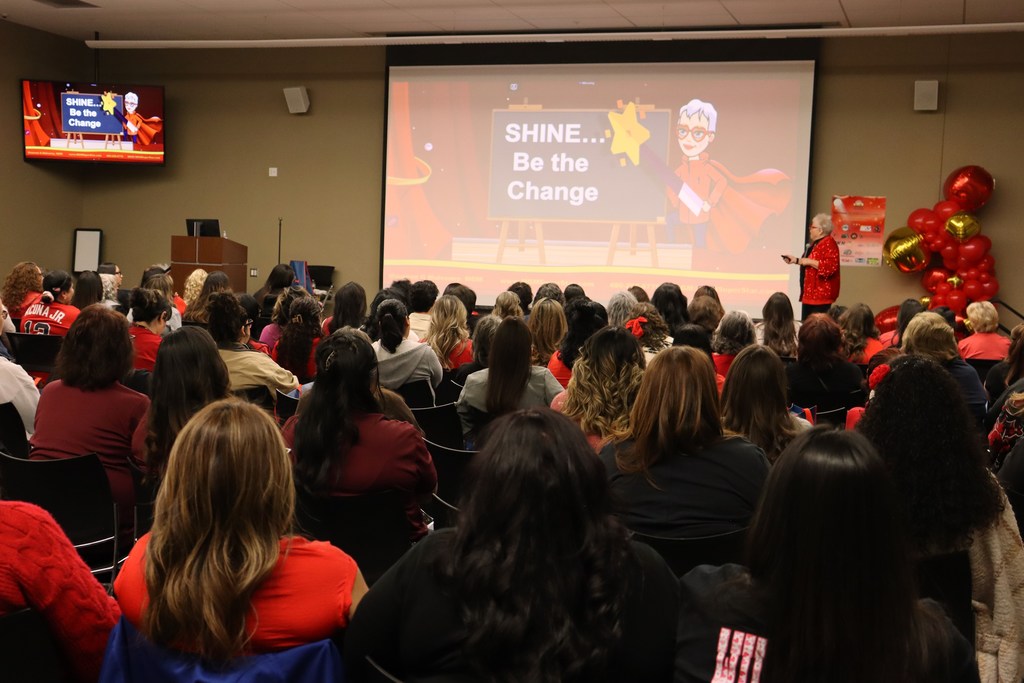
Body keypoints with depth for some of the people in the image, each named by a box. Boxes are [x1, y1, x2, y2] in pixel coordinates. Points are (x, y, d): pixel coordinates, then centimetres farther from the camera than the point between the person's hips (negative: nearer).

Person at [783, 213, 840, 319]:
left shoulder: (829, 244, -15)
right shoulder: (815, 243, 18)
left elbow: (830, 267, -26)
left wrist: (809, 261, -23)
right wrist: (795, 260, 15)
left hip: (821, 294, -11)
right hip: (811, 293, 11)